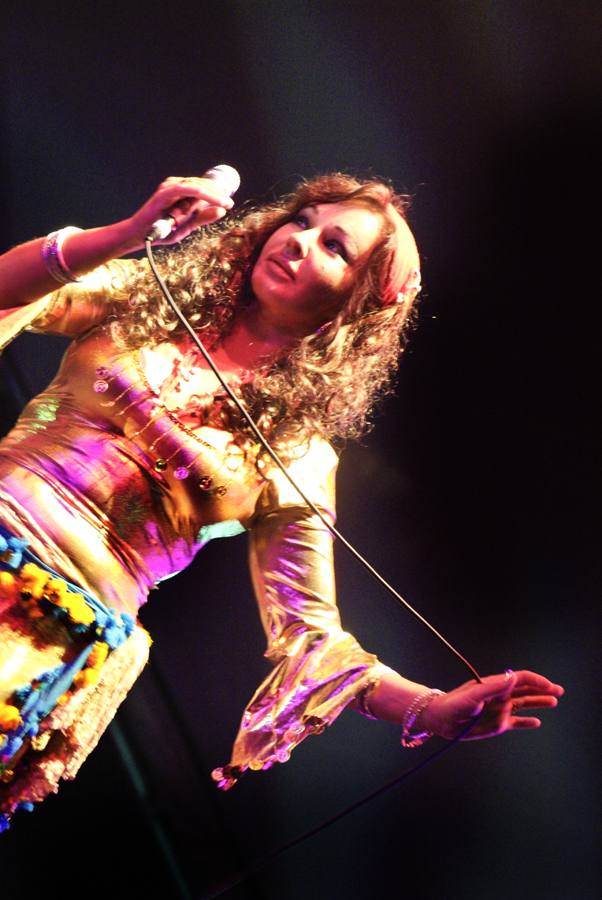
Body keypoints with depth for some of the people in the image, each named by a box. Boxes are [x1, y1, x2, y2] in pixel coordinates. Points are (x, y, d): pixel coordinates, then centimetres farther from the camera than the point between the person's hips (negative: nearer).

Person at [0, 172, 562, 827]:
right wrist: (121, 237, -18)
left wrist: (436, 710, -12)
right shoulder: (142, 295, 11)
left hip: (64, 644, -1)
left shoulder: (299, 456, 6)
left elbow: (312, 638, 4)